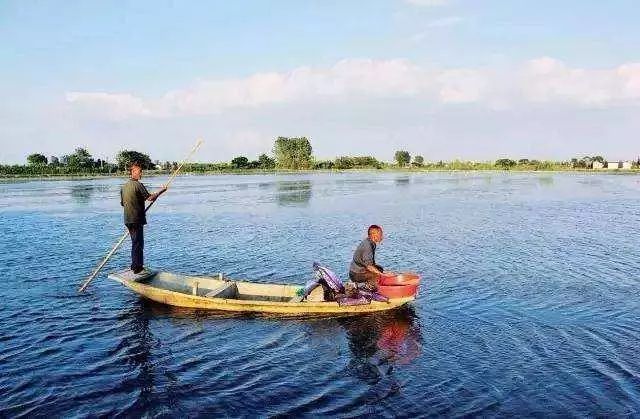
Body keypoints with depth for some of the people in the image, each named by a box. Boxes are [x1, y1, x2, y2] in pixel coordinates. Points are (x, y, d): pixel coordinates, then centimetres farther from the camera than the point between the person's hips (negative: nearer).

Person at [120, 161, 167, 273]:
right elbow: (150, 198, -20)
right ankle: (136, 267, 0)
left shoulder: (124, 186, 13)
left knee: (135, 242, 18)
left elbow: (122, 203, 20)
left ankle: (135, 265, 24)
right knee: (138, 243, -3)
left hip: (127, 220, 9)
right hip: (136, 219, -9)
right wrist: (161, 191, -7)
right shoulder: (138, 185, -14)